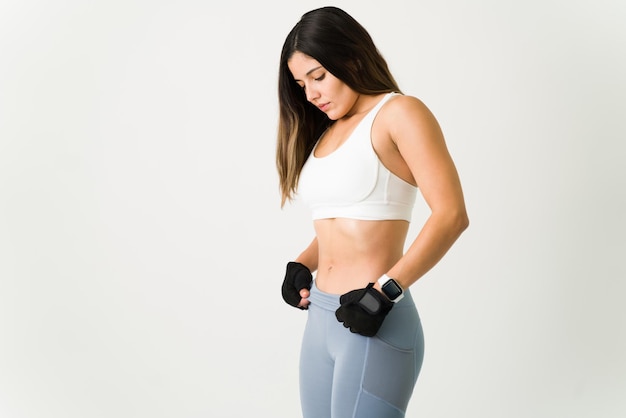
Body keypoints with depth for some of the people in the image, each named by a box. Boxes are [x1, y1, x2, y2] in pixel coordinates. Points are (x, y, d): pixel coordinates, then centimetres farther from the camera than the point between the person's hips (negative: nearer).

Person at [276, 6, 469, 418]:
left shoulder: (398, 113, -6)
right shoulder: (325, 132, 15)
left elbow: (451, 214, -15)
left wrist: (386, 290, -20)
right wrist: (301, 265, 6)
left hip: (374, 323, -7)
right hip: (320, 318, 7)